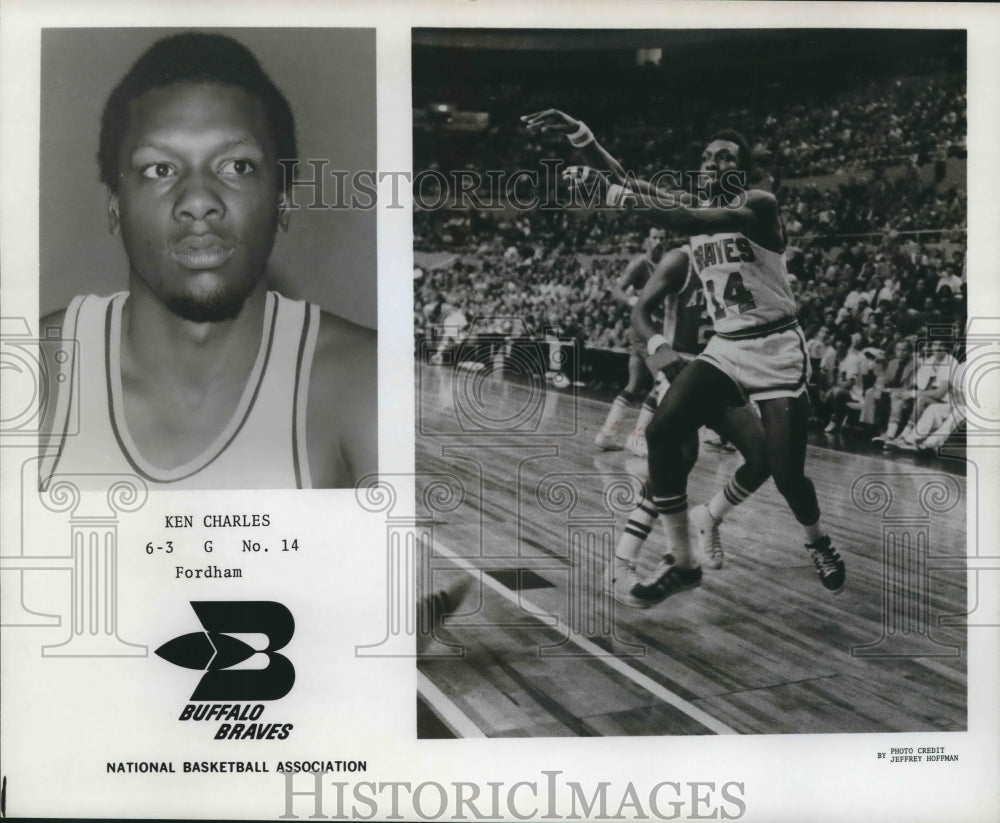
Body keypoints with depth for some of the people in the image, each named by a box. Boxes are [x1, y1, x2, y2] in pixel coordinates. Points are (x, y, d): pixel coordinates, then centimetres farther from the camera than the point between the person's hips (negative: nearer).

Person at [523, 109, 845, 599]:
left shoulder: (759, 204, -11)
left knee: (787, 472, -7)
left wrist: (643, 204, -50)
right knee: (661, 432, -14)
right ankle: (680, 562, -5)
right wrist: (582, 139, -28)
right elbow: (627, 184, -9)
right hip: (724, 347, 5)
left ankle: (818, 544, 28)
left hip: (775, 349, -5)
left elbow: (715, 222, -35)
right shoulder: (690, 204, 7)